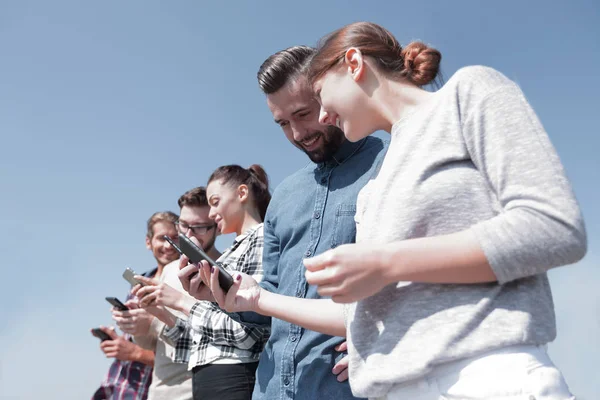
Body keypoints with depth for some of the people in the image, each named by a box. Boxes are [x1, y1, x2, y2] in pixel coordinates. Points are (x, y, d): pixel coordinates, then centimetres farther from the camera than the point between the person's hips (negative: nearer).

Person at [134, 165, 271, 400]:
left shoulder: (262, 238, -7)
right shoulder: (233, 252, 17)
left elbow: (248, 332, -18)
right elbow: (207, 338, 12)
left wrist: (182, 302, -11)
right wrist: (161, 312, 6)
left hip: (234, 380, -8)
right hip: (208, 380, 8)